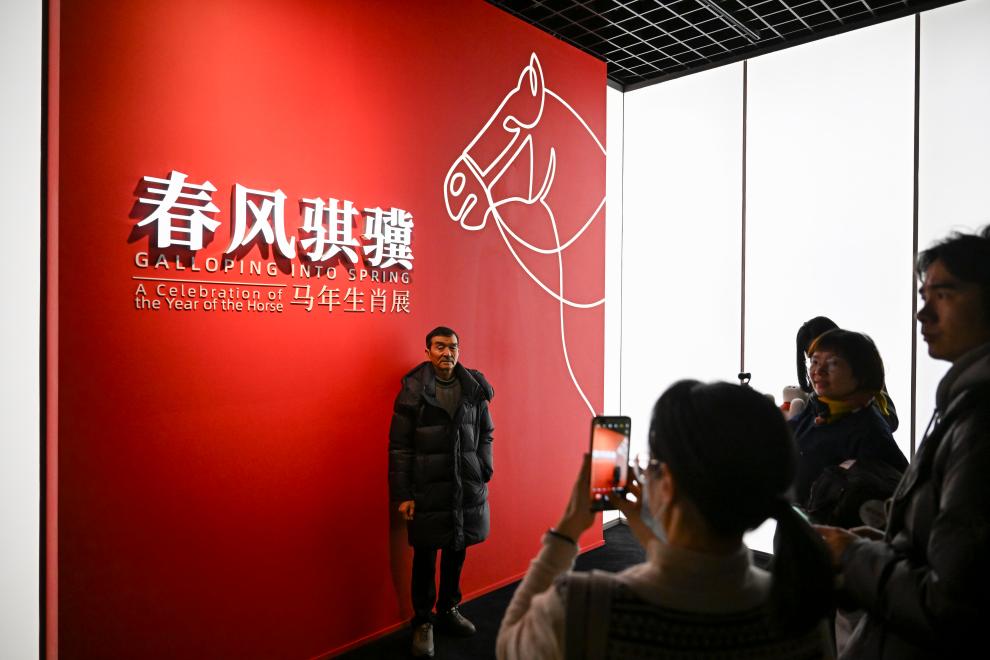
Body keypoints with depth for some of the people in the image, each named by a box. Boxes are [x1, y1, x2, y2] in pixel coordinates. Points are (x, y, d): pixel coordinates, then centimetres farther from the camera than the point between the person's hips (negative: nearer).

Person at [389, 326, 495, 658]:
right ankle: (422, 622, 26)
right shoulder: (412, 390, -6)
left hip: (467, 489, 3)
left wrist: (484, 472, 3)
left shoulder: (474, 388, 3)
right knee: (425, 555, 8)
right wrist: (402, 494, -9)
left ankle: (448, 610, 36)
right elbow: (399, 446, -6)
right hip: (427, 490, -3)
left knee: (456, 551, 15)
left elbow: (485, 434, 12)